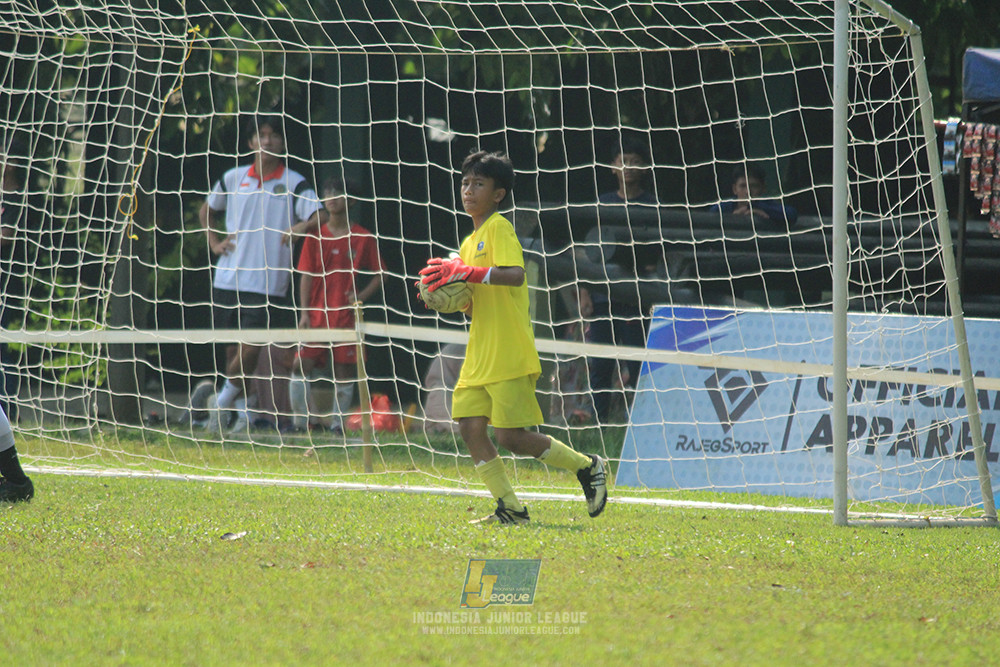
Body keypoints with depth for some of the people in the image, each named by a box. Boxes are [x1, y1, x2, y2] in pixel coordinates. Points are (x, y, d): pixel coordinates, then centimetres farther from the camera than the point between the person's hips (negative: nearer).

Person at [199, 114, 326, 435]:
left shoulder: (294, 183, 0)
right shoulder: (234, 178, 10)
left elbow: (320, 215, -12)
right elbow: (206, 210, 26)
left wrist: (300, 228, -28)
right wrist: (214, 242, 13)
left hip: (267, 284, -3)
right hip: (228, 280, 3)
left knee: (250, 349, -8)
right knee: (232, 351, 4)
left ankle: (225, 399, 12)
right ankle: (242, 409, 14)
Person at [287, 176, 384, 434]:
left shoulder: (363, 238, 2)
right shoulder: (315, 237, 5)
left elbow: (379, 274, 8)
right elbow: (306, 275, 3)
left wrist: (361, 296, -7)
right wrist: (304, 312, -4)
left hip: (346, 315, -1)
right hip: (317, 314, 1)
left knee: (345, 369, 1)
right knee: (301, 365, -7)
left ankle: (338, 423, 10)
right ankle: (300, 420, 1)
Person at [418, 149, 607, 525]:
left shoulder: (499, 228, -8)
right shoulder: (469, 243, 18)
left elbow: (514, 275, -25)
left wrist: (465, 273, -25)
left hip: (510, 355, -8)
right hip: (480, 357, 8)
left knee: (510, 437, -10)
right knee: (470, 427, -3)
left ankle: (587, 467, 8)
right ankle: (510, 510, 5)